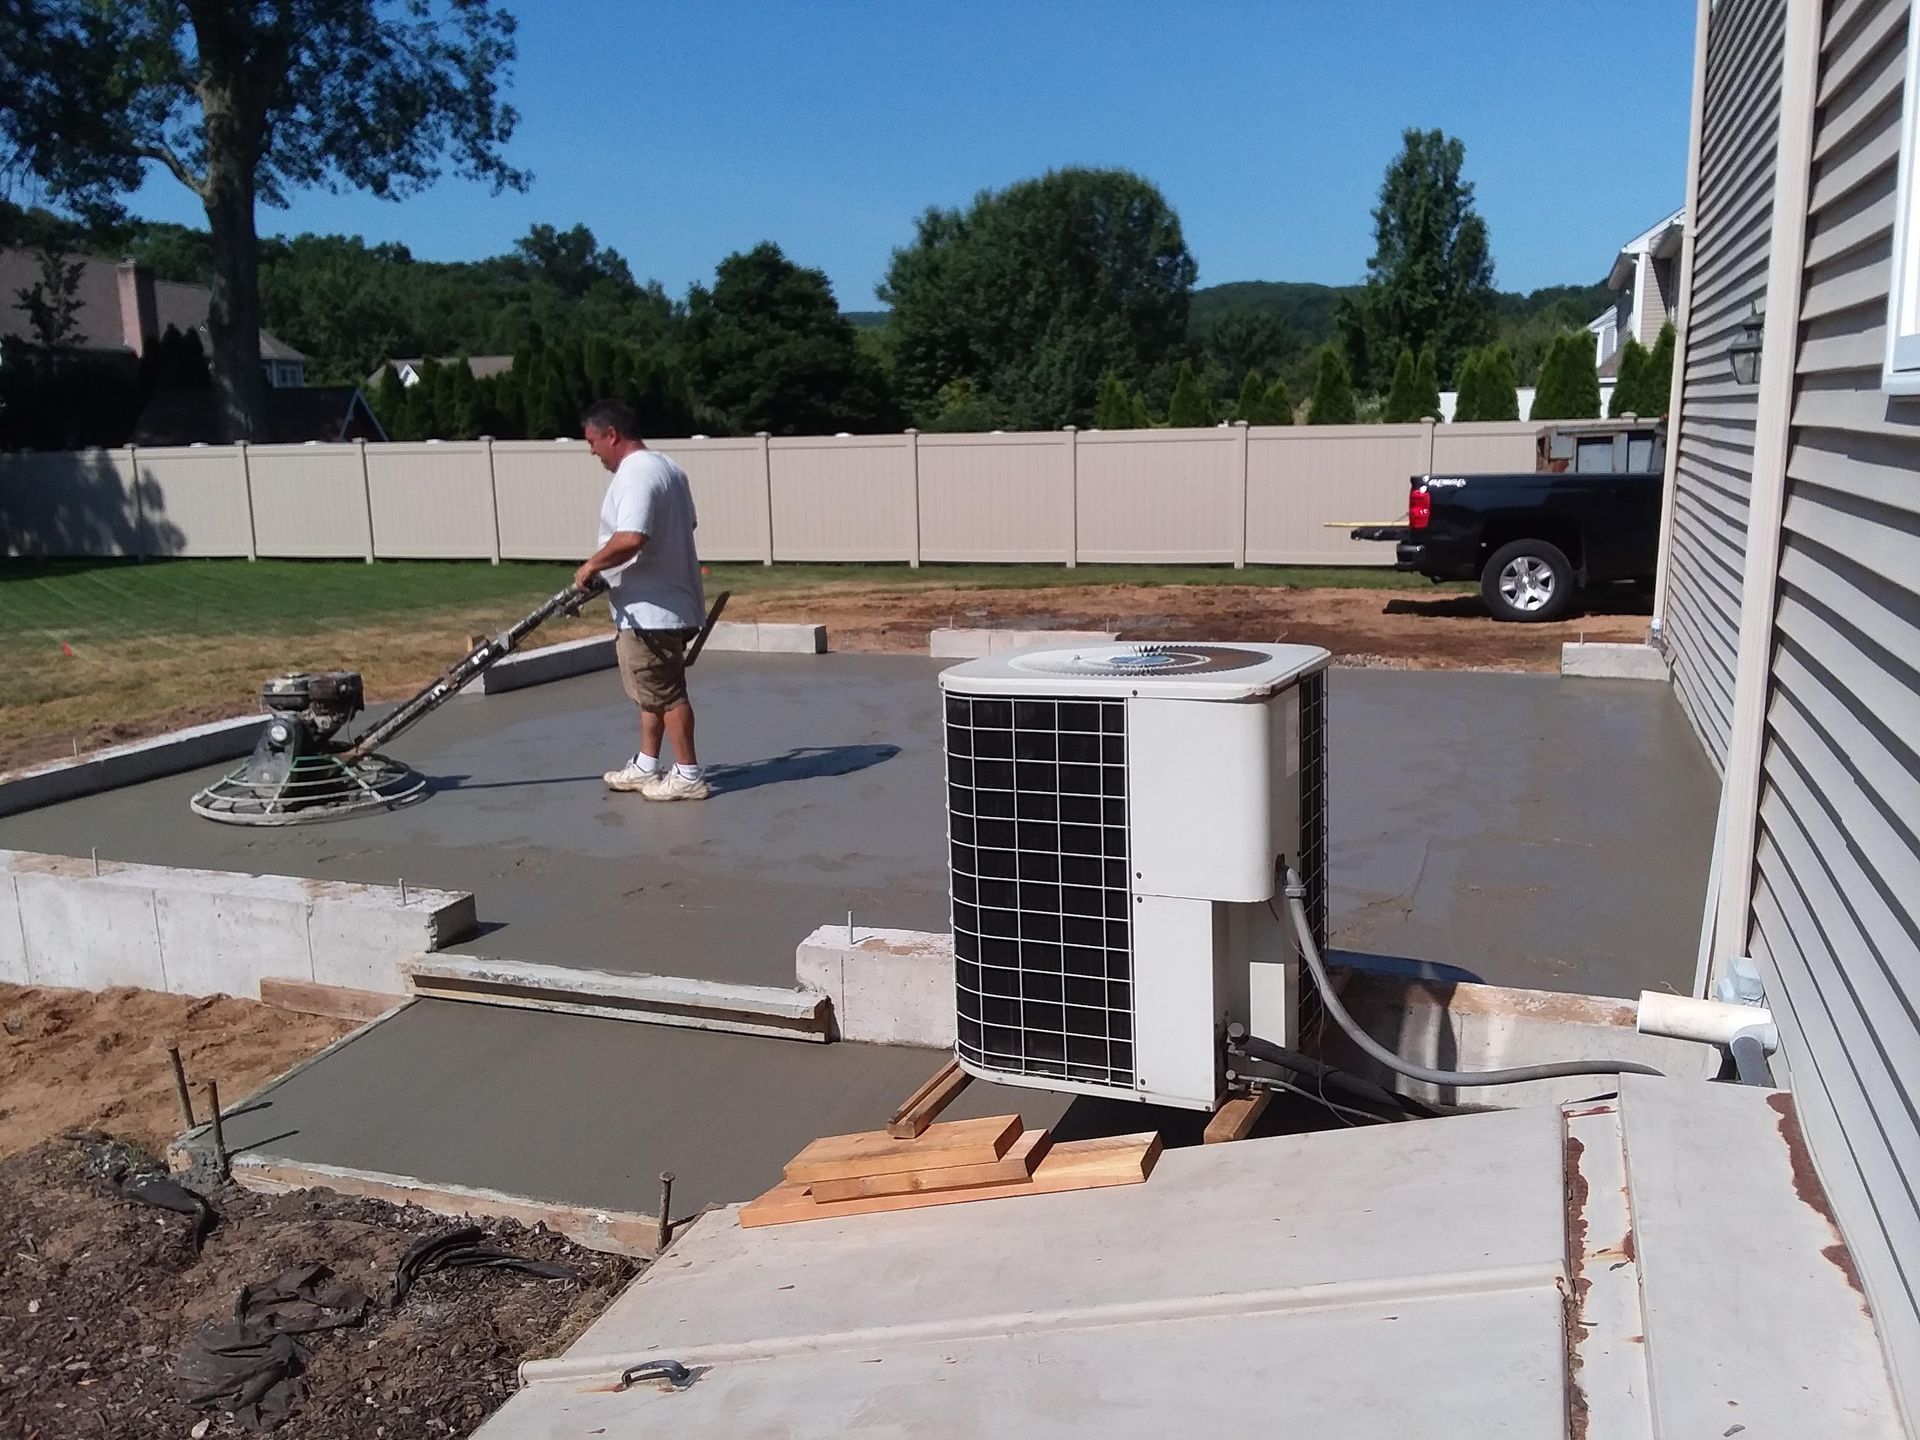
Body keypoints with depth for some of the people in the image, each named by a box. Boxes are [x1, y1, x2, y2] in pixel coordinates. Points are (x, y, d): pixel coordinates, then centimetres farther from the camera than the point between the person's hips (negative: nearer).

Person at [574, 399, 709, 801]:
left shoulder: (635, 475, -20)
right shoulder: (666, 467, 14)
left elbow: (629, 539, -33)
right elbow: (688, 523, 25)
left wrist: (591, 565, -19)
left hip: (648, 610, -11)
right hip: (665, 601, 11)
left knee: (666, 693, -2)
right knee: (656, 690, 18)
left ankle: (688, 775, 7)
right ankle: (646, 766, 28)